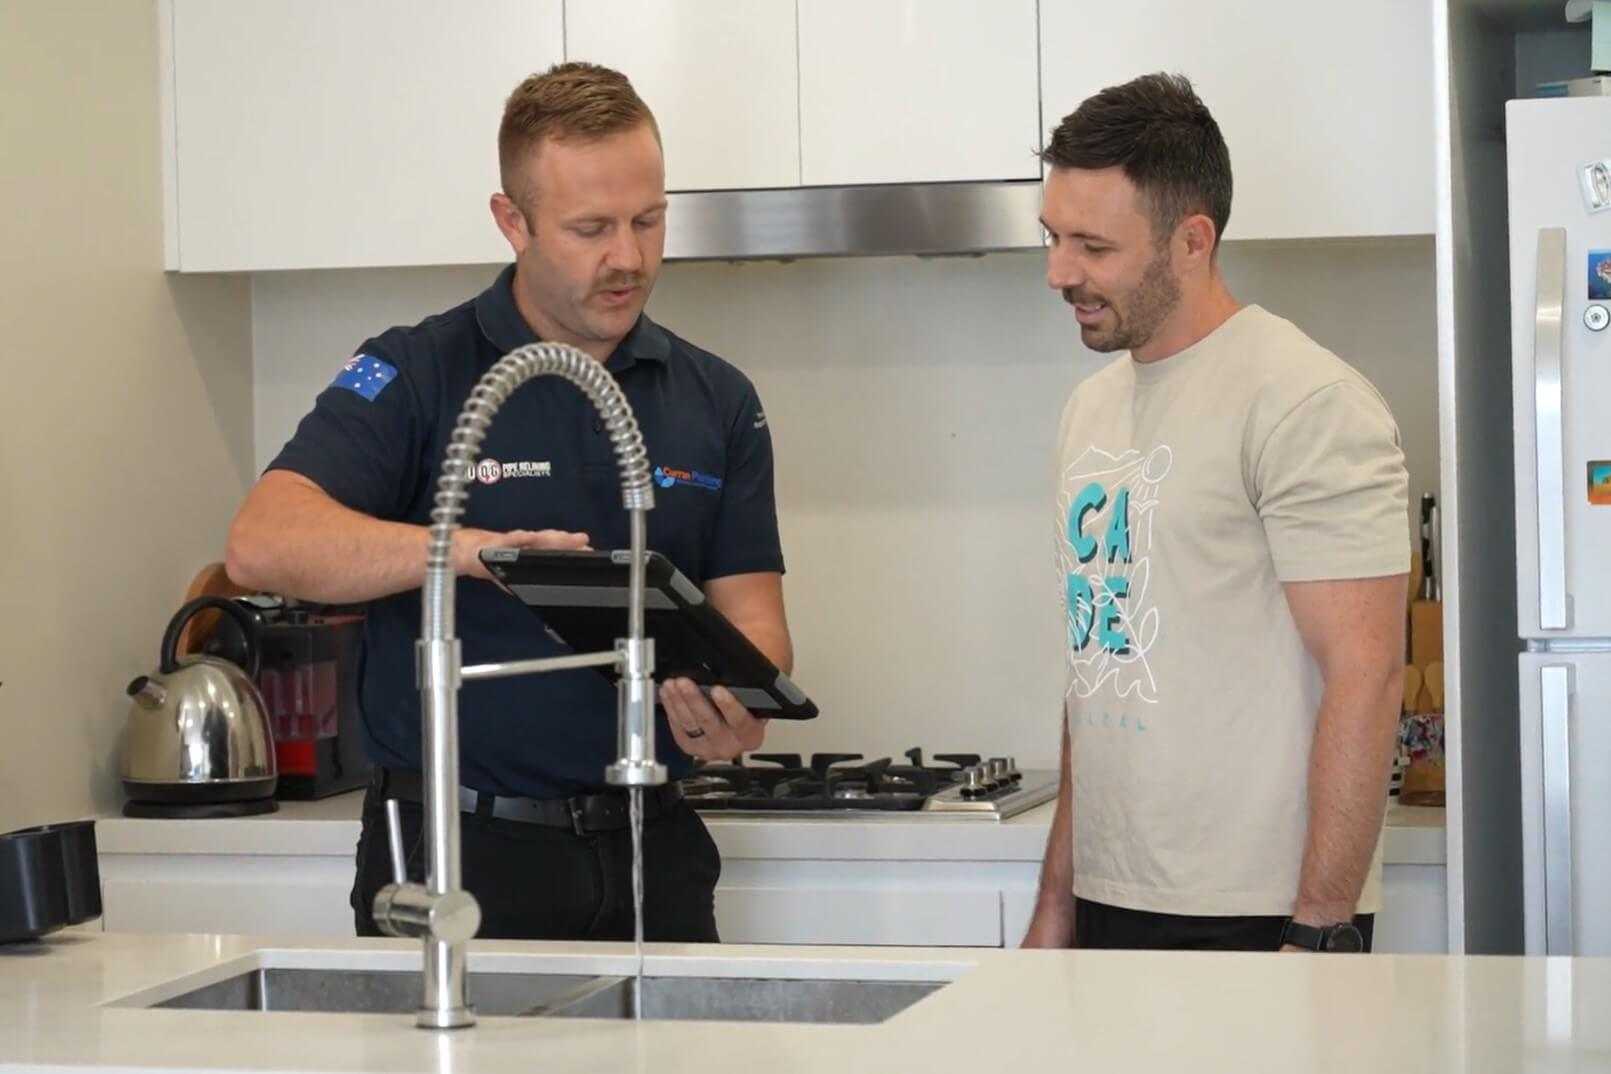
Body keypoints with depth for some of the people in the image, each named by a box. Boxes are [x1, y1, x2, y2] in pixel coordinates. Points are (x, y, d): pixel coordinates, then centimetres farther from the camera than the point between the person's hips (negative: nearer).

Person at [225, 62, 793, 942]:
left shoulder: (718, 403, 9)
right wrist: (466, 549, -32)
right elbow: (264, 542, -16)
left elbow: (749, 615, 6)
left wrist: (732, 709, -18)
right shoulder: (415, 375, -3)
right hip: (459, 849, -3)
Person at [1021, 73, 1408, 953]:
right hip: (1109, 908, 7)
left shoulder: (1304, 404, -12)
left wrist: (1321, 930, -19)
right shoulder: (1093, 408, 13)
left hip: (1254, 916, -7)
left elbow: (1365, 674, -16)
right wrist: (1056, 904, 15)